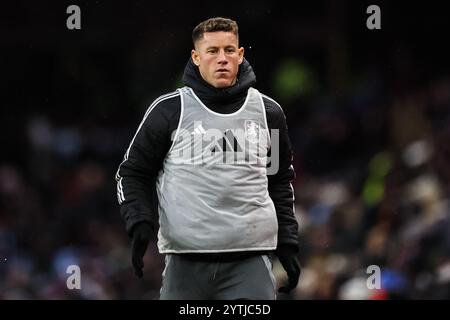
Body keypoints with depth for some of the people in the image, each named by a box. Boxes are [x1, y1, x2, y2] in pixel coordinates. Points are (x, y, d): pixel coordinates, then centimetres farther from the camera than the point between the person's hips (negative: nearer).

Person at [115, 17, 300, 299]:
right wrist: (141, 225, -7)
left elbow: (281, 181, 22)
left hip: (250, 262, 1)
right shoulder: (170, 111, 1)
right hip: (186, 262, -1)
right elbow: (133, 173, 8)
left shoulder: (267, 112, 11)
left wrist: (287, 242, 15)